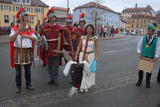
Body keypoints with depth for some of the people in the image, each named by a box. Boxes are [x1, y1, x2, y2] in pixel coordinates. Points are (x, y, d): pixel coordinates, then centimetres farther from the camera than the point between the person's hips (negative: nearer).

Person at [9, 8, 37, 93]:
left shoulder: (30, 29, 7)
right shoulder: (15, 29, -4)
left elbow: (35, 39, 1)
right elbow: (11, 39, -17)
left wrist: (27, 36, -15)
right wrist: (19, 30, -26)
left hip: (28, 52, 3)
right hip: (18, 52, -3)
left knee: (28, 71, 13)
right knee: (18, 71, 8)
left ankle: (28, 84, 27)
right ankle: (18, 86, 22)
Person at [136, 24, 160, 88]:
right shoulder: (143, 38, -1)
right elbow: (139, 46, 3)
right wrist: (139, 53, -10)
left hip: (150, 58, -1)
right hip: (143, 57, 1)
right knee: (141, 69, 6)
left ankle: (147, 83, 25)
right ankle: (139, 81, 23)